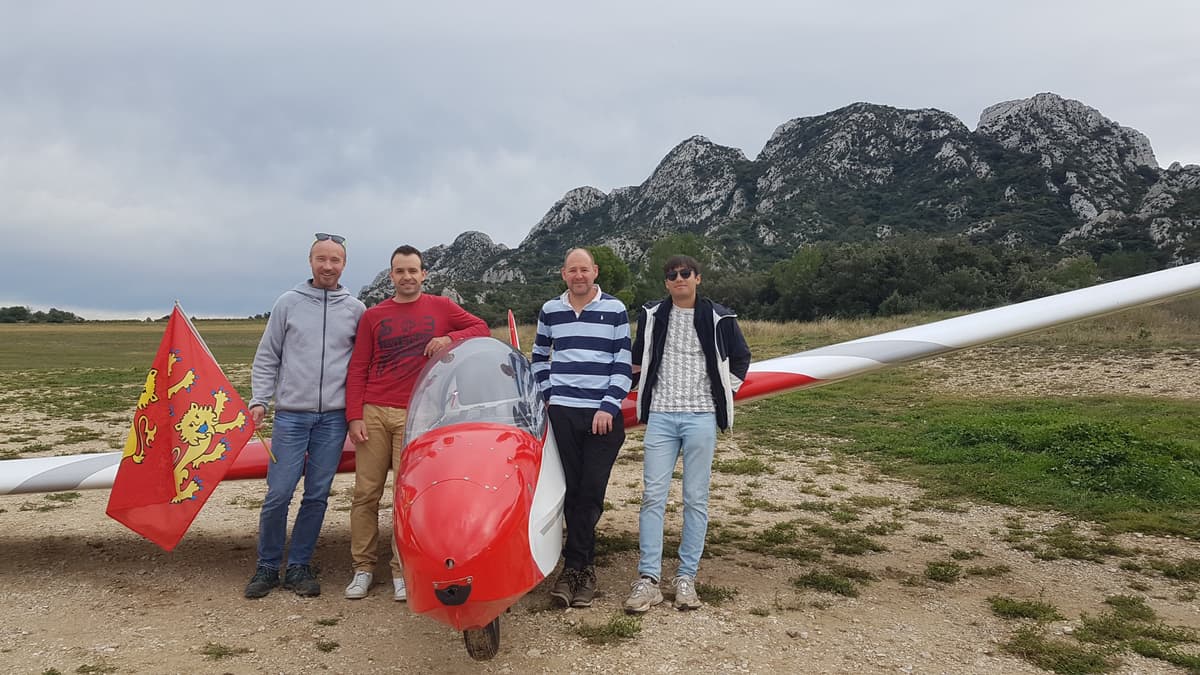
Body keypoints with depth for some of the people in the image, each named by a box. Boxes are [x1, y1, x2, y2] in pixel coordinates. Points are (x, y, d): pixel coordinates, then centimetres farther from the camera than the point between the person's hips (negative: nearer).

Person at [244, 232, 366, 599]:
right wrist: (259, 400, -2)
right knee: (278, 494, -2)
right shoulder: (288, 303, 5)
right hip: (291, 414, -1)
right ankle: (267, 566, 16)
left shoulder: (355, 309, 8)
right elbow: (266, 358, 7)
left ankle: (299, 567, 18)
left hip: (334, 418, 1)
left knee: (317, 496, 6)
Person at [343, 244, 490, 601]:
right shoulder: (373, 316, 10)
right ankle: (363, 568, 14)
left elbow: (481, 328, 9)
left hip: (415, 416, -1)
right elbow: (357, 370, 7)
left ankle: (402, 571, 8)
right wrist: (354, 417, -1)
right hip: (373, 413, 2)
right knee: (366, 493, 3)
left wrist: (449, 338, -9)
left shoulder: (441, 307, 8)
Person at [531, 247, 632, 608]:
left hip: (603, 415, -2)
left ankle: (574, 565, 8)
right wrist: (549, 394, 8)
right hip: (562, 413, 2)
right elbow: (539, 357, 21)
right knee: (572, 490, 3)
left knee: (591, 491, -3)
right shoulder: (550, 311, 10)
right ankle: (582, 567, 11)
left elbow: (623, 365, 0)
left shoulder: (615, 309, 2)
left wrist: (609, 407, -8)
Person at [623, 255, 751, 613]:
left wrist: (724, 392, 9)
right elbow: (638, 358, 22)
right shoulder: (652, 315, 7)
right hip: (661, 416, 1)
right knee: (653, 496, -4)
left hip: (701, 417, -1)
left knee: (696, 499, 3)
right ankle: (648, 579, -1)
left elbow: (741, 358, 16)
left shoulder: (718, 317, 2)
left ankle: (686, 578, 11)